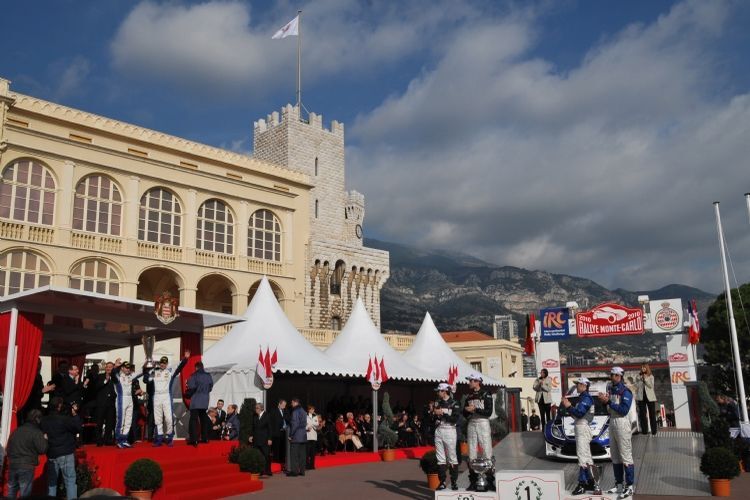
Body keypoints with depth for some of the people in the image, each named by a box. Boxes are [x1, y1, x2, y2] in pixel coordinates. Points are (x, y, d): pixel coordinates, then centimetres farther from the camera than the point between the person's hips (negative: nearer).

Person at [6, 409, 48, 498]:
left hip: (12, 465, 6)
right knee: (25, 495, -1)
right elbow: (42, 449, -14)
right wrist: (45, 440, 3)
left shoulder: (16, 431, 11)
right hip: (26, 467, -6)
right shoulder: (37, 432, -9)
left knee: (11, 494, 16)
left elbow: (8, 450, 16)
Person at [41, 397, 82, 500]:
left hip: (51, 454, 6)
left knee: (51, 481, 14)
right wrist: (75, 414, -5)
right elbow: (78, 427, -12)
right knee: (70, 480, -4)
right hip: (65, 454, -6)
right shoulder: (64, 419, -14)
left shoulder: (44, 420, 7)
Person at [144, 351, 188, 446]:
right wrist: (146, 370, -6)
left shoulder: (170, 371, 4)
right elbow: (146, 379, 8)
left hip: (167, 396, -2)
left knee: (169, 418, -7)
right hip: (156, 397, 2)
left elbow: (179, 367, -11)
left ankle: (169, 438, 4)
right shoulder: (154, 371, 12)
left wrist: (185, 358, -27)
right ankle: (159, 439, 12)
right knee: (157, 419, 6)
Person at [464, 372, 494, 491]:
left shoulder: (486, 395, -3)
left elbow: (489, 412, -11)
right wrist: (467, 410, -6)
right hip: (471, 424, 5)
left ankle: (490, 480, -3)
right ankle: (473, 481, 10)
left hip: (483, 424, -5)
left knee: (487, 452, -8)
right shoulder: (469, 396, 14)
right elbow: (465, 414, 15)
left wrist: (475, 409, -16)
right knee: (472, 453, 5)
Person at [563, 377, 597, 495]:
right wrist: (568, 406, 9)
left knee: (582, 456, -11)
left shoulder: (586, 398, -14)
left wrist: (568, 406, -13)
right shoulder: (583, 397, 17)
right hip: (580, 428, 11)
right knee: (586, 456, 14)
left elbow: (579, 413, -24)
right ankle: (590, 483, 21)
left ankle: (582, 484, -11)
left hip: (583, 428, -11)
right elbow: (577, 414, 19)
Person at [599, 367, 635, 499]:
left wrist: (609, 402, -20)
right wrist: (603, 401, -2)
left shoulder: (625, 391, -10)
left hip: (622, 423, -8)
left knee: (625, 456, -8)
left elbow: (624, 410, -20)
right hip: (612, 422, 8)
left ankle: (629, 487, -6)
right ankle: (619, 484, 21)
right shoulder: (610, 389, 13)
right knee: (615, 456, 13)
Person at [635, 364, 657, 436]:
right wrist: (636, 397, 4)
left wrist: (646, 379, -17)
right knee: (642, 414, 3)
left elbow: (651, 386, -9)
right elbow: (636, 387, 8)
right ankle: (644, 430, 9)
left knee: (652, 414, 2)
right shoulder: (638, 377, 9)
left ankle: (654, 431, 7)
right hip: (641, 397, 2)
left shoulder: (651, 377, 4)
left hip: (650, 397, -2)